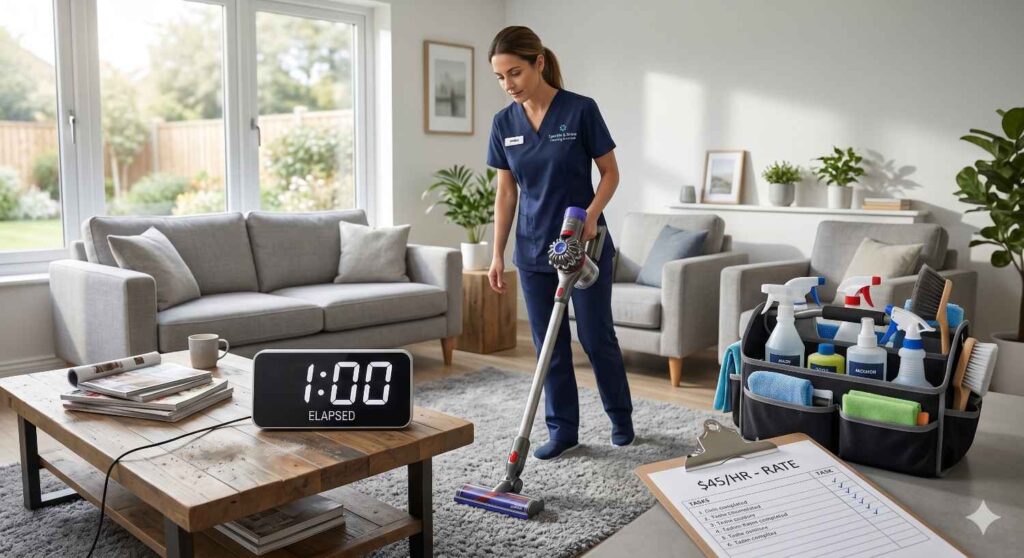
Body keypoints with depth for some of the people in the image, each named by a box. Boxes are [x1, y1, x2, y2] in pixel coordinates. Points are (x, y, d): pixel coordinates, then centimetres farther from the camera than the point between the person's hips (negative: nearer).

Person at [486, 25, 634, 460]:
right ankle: (563, 429, 20)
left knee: (595, 335, 4)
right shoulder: (504, 123, 1)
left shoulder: (580, 110, -12)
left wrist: (591, 214, -22)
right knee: (548, 342, 7)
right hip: (533, 250, 4)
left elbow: (610, 172, -5)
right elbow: (505, 193, 5)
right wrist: (498, 254, 2)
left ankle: (621, 416, 28)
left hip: (584, 244, -4)